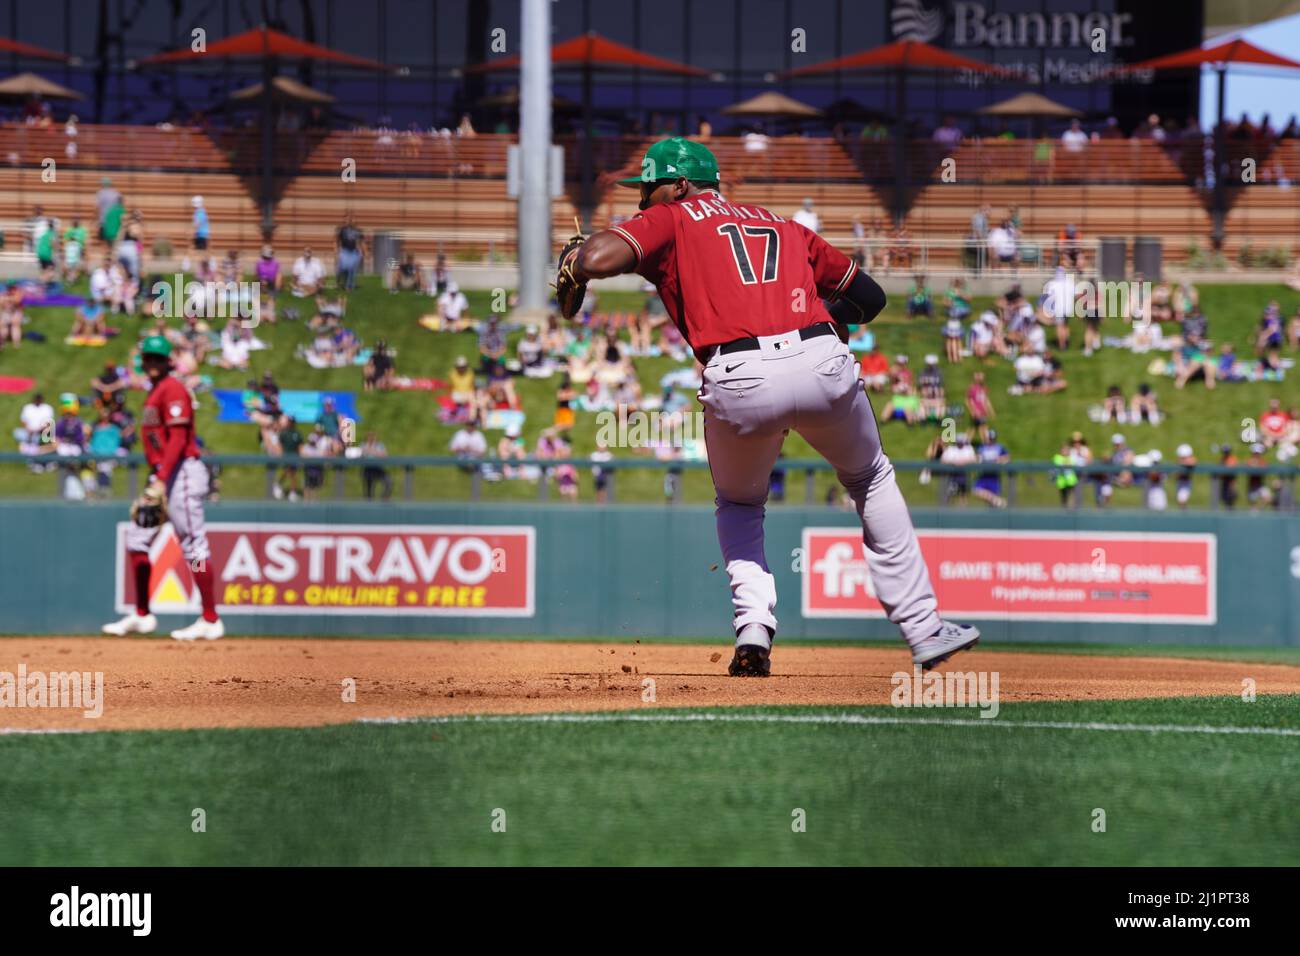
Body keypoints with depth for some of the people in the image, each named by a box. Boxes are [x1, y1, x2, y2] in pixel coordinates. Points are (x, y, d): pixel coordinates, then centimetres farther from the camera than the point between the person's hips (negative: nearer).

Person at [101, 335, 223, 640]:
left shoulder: (173, 390, -11)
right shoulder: (155, 393, 18)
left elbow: (177, 440, -20)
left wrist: (161, 480, -27)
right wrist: (154, 483, 17)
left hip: (182, 472, -10)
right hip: (161, 476, 10)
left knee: (193, 546, -8)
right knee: (137, 538, 10)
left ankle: (210, 621, -7)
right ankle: (142, 616, 16)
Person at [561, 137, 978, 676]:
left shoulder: (670, 221, 17)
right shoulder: (783, 226, 30)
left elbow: (598, 258, -1)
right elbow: (869, 296, 34)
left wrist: (569, 270, 20)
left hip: (737, 382, -2)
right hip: (824, 364, 2)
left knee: (738, 504, 27)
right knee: (872, 481, 29)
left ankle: (753, 626, 4)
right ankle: (924, 630, 24)